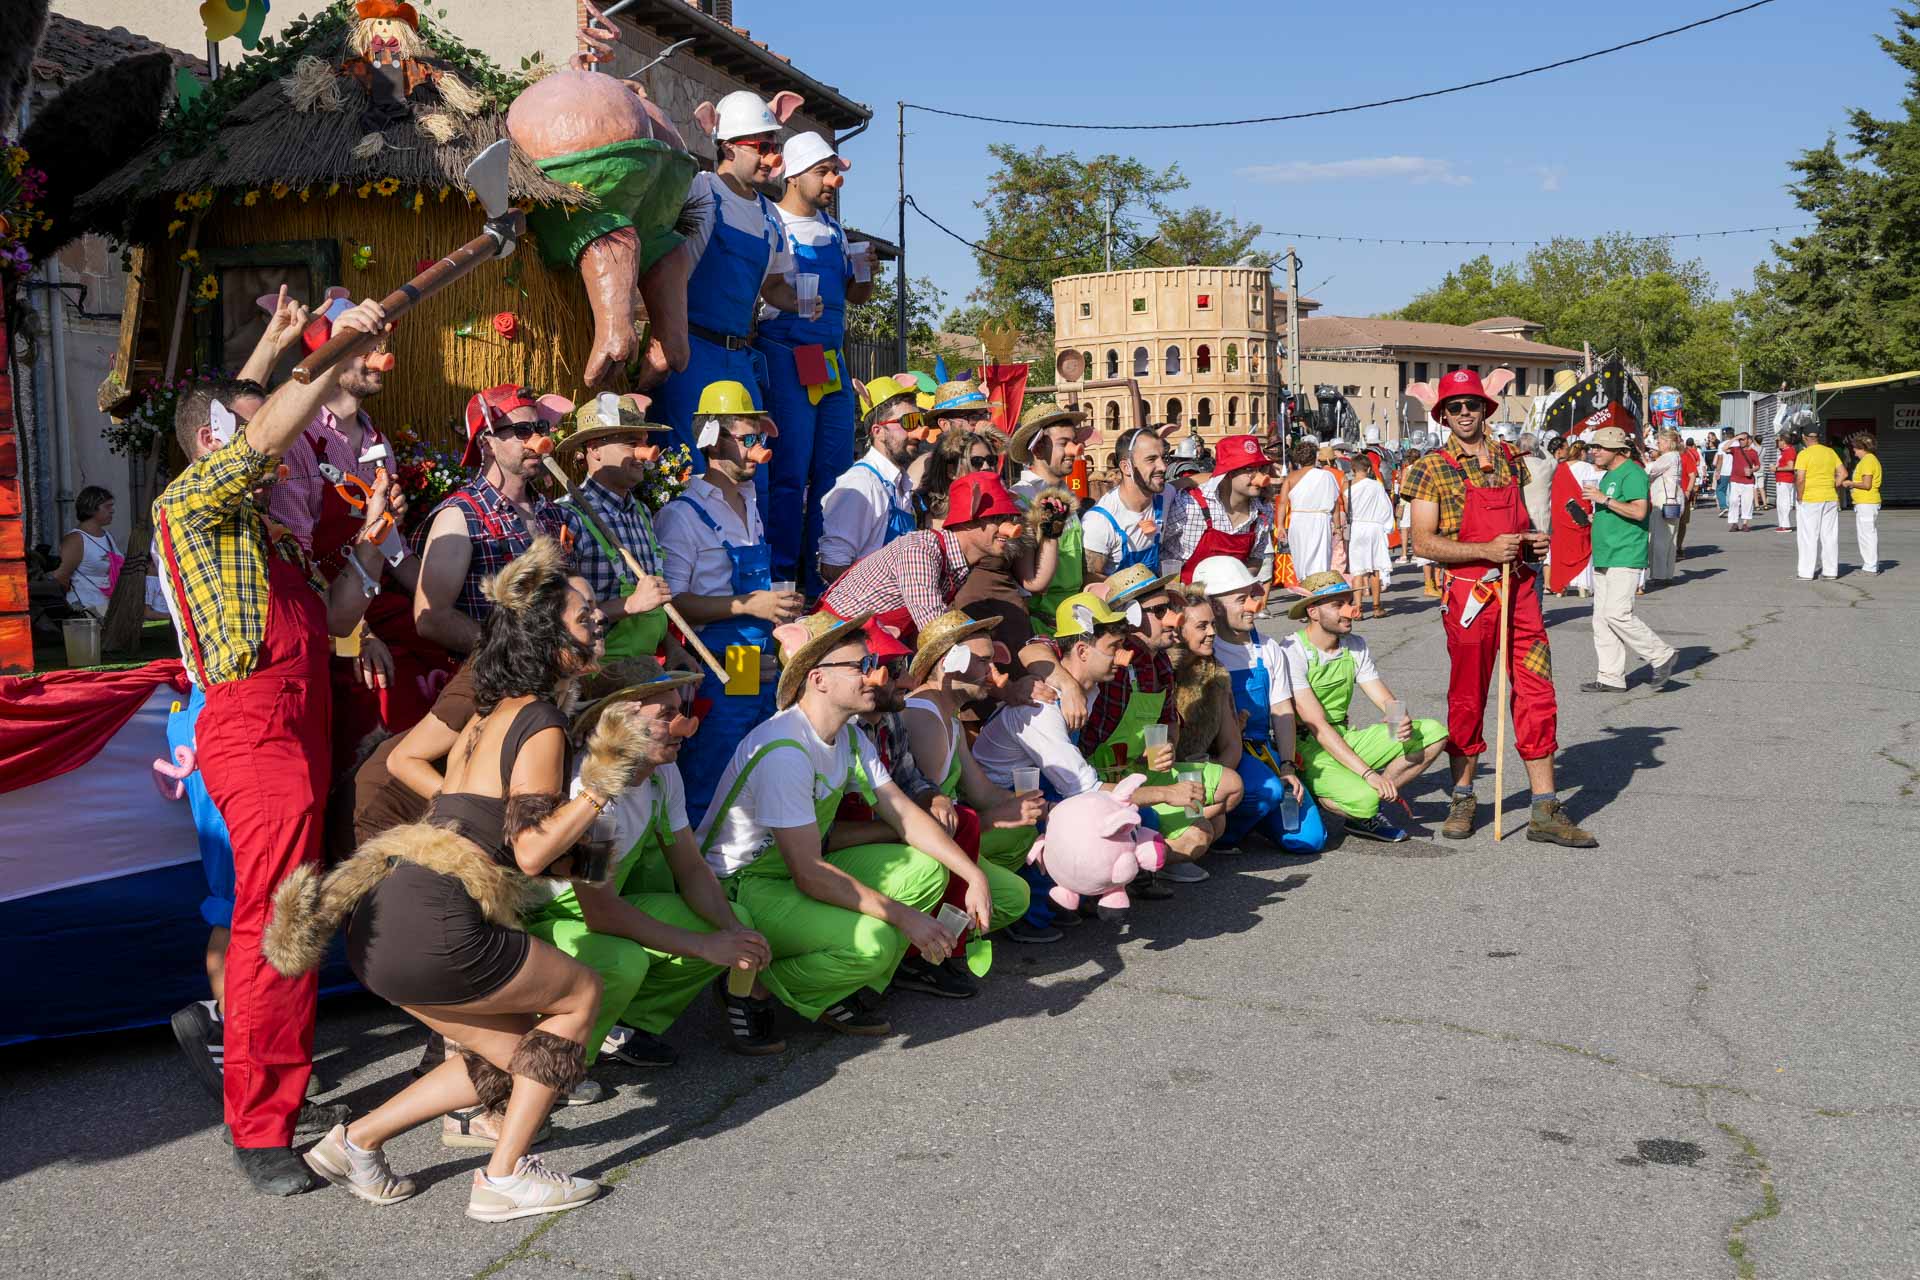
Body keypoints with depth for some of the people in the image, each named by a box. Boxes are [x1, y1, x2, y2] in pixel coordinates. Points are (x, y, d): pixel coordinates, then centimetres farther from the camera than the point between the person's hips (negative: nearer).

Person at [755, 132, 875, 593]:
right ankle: (781, 581, -3)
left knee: (835, 469, 7)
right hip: (786, 359, -7)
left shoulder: (834, 231, 19)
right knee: (789, 473, -9)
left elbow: (857, 294, 26)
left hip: (833, 360, 7)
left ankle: (823, 579, 14)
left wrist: (865, 270, 5)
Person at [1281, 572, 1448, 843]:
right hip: (1306, 749, -7)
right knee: (1361, 799, -35)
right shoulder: (1292, 653, -17)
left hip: (1345, 741, 8)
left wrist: (1403, 722, -22)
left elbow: (1389, 703, 4)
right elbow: (1317, 726, -22)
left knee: (1434, 732, -6)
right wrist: (1368, 773, -27)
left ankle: (1369, 808, -6)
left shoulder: (1355, 647, 6)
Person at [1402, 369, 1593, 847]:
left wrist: (1535, 542, 3)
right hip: (1469, 593, -4)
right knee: (1467, 700, 5)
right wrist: (1487, 549, -19)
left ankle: (1545, 811, 6)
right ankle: (1463, 798, 22)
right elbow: (1423, 542, -10)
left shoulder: (1512, 461, 12)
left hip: (1520, 588, 4)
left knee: (1537, 696, 1)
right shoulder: (1431, 469, -4)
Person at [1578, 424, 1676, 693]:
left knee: (1617, 614, -16)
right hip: (1604, 558, 10)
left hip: (1625, 558, -10)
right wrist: (1590, 517, 14)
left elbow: (1639, 511, -23)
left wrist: (1604, 499, -18)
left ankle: (1661, 656, 1)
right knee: (1601, 618, 6)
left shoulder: (1632, 473, -11)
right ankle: (1610, 678, 10)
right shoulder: (1607, 476, 20)